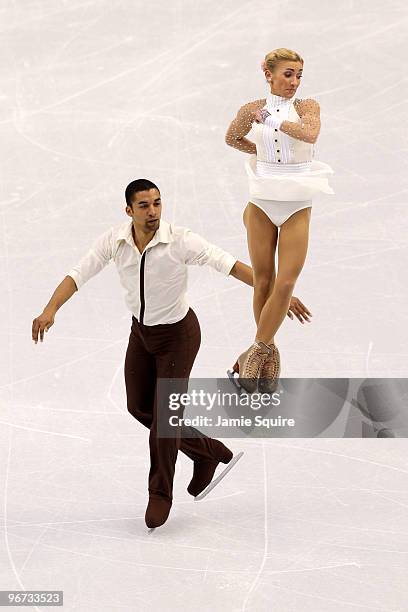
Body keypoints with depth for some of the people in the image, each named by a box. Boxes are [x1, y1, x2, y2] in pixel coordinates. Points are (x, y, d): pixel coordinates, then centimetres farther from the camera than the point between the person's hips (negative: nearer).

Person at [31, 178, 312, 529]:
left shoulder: (181, 241, -29)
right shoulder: (114, 240, -16)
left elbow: (230, 265, -33)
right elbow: (78, 275, -20)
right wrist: (50, 310, -37)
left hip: (178, 335, -6)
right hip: (142, 331, 6)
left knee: (164, 415, -4)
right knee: (140, 408, 16)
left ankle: (160, 494, 18)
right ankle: (208, 451, 36)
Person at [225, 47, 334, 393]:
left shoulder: (307, 106, -2)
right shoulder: (252, 109, 1)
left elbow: (310, 133, -24)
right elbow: (232, 138, 19)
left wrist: (271, 120, -18)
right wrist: (261, 151, 5)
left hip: (297, 205, -1)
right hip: (262, 202, 1)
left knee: (285, 283, -9)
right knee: (263, 282, 6)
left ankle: (258, 352, 3)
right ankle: (268, 356, 18)